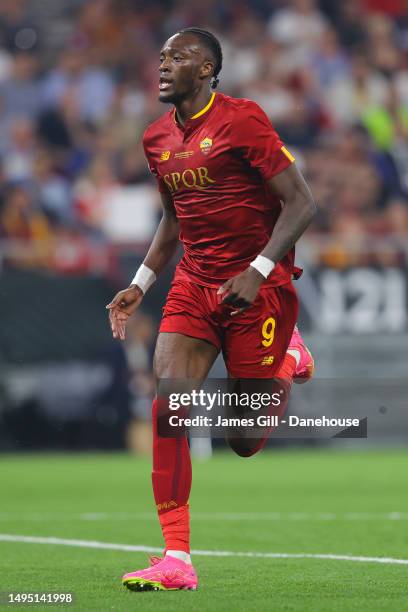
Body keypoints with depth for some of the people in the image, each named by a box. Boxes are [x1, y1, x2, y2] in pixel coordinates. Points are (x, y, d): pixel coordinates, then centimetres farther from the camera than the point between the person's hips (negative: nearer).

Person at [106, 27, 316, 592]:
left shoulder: (241, 119, -12)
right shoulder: (157, 138, 9)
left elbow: (301, 203, -13)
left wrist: (257, 273, -22)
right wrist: (140, 285, 13)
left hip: (259, 288, -5)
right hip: (193, 286, 6)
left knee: (245, 441, 0)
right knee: (166, 407, -15)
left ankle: (291, 360, 32)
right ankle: (177, 561, -12)